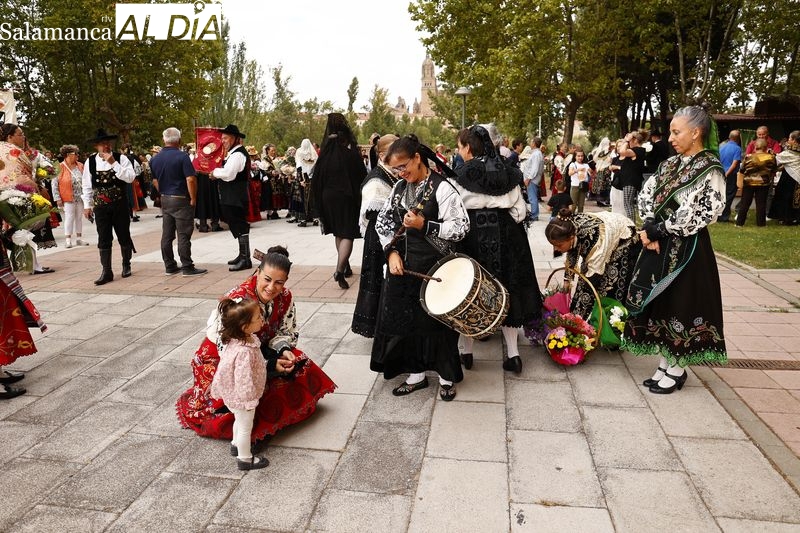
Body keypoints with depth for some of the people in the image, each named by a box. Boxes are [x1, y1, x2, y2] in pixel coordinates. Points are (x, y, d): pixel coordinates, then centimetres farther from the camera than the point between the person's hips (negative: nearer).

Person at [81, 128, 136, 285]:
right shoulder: (90, 161, 1)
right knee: (104, 239, 2)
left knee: (124, 235, 9)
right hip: (100, 206, 1)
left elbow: (130, 178, -17)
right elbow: (87, 185, 7)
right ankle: (106, 272, 8)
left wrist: (113, 163, -20)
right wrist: (87, 205, 5)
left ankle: (126, 265, 28)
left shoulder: (121, 158, -4)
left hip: (120, 204, -1)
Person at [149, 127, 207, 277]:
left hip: (165, 200, 6)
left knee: (167, 235, 9)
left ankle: (170, 266, 16)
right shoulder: (182, 156, -14)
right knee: (183, 235, -3)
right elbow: (191, 180, -19)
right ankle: (187, 267, 1)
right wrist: (193, 198, -10)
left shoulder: (155, 159, 6)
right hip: (181, 200, -6)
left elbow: (155, 181, 13)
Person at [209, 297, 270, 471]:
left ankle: (237, 445, 53)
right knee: (245, 427, 12)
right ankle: (244, 459, 31)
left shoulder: (237, 339, -9)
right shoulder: (244, 352, -39)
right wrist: (249, 400, -21)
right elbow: (244, 379, -32)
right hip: (243, 396, -9)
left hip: (235, 394, 9)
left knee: (240, 420, 31)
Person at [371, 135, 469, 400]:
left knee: (437, 319, 6)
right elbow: (383, 222, 12)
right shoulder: (400, 187, 7)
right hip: (402, 265, 6)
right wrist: (392, 251, -2)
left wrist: (423, 225, -23)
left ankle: (446, 376, 26)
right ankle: (416, 374, 28)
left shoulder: (442, 188, -12)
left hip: (434, 266, -6)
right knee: (406, 319, 11)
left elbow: (460, 227, -15)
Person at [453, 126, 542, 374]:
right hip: (506, 237, 4)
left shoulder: (463, 175, -10)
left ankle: (466, 352, 21)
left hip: (473, 239, -3)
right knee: (506, 289, 13)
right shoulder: (508, 172, 3)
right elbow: (520, 210, 3)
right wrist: (505, 225, 15)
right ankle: (513, 354, 14)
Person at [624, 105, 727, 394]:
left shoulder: (710, 170, -11)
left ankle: (677, 369, 18)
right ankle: (665, 364, 24)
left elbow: (697, 215, -19)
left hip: (686, 248, -7)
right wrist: (650, 230, -10)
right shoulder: (671, 164, 10)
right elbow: (647, 196, 5)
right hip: (660, 244, 7)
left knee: (681, 304, 3)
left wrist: (656, 231, -16)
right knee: (658, 303, 10)